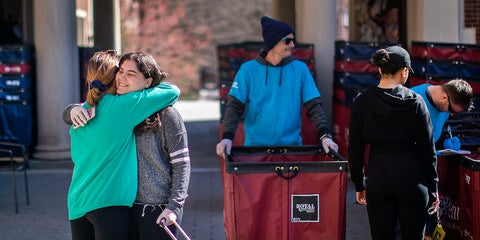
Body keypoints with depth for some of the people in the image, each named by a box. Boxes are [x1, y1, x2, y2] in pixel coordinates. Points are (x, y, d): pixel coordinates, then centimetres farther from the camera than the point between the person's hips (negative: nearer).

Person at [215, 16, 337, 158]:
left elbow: (314, 106, 0)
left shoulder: (300, 69, 4)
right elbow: (234, 107, -4)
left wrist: (325, 136, -15)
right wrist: (227, 137, -19)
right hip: (255, 146, -1)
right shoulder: (249, 69, 0)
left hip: (292, 146, 1)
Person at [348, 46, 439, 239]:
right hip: (411, 178, -1)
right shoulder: (415, 102, -5)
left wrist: (358, 185, 13)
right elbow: (427, 148, -2)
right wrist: (433, 187, 6)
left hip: (378, 178, 1)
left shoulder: (362, 102, 0)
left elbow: (355, 149, 3)